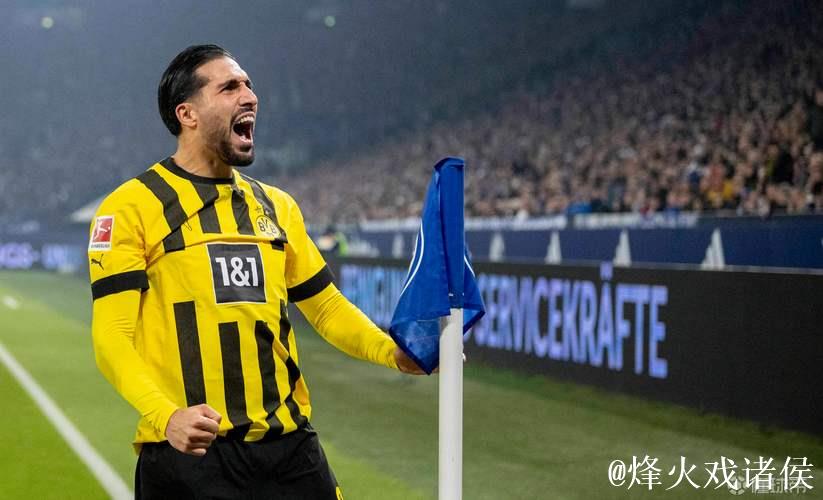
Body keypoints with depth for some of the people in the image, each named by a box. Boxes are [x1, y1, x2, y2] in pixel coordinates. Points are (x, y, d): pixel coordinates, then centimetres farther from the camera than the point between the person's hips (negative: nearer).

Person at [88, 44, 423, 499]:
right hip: (188, 449, -4)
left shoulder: (276, 205, 14)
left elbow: (325, 305, 18)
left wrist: (392, 352, 0)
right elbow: (112, 336, -10)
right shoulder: (130, 207, -3)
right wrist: (166, 416, -26)